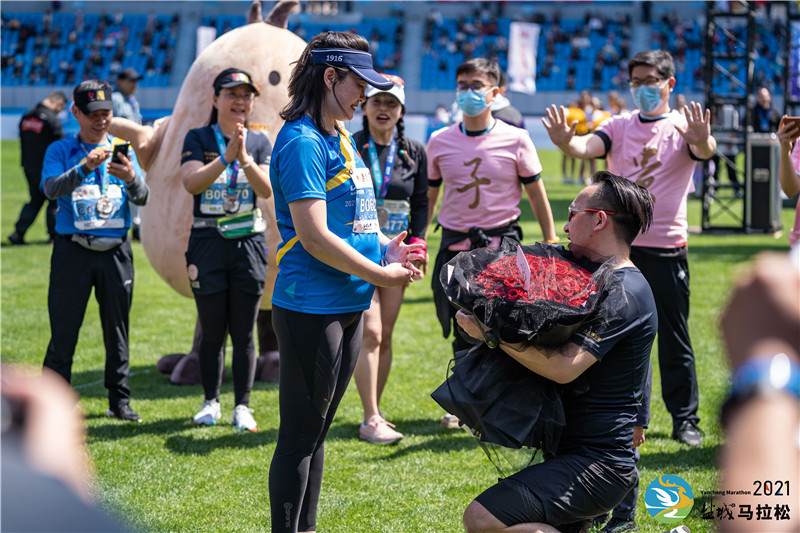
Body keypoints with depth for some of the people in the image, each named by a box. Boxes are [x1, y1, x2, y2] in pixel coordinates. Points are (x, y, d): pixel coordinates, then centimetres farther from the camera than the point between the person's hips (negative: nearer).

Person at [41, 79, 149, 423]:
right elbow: (51, 188, -15)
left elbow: (142, 198, -1)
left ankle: (119, 401, 18)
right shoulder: (60, 151, 3)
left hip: (116, 252, 3)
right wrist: (85, 167, -31)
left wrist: (130, 178, -24)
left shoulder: (122, 150, 10)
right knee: (63, 330, -3)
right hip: (73, 251, -2)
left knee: (117, 330, 8)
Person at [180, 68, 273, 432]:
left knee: (244, 333, 3)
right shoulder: (198, 139, 1)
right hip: (208, 243, -1)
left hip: (249, 242, 1)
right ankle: (211, 401, 19)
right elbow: (191, 182, -15)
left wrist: (244, 157, -22)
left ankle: (242, 407, 10)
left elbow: (267, 190, -7)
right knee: (212, 332, 4)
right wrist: (226, 156, -25)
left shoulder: (259, 142, 5)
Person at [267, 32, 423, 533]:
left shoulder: (341, 138, 14)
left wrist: (386, 246, 5)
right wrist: (381, 274, -14)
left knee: (316, 431, 17)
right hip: (311, 307, -9)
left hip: (347, 304, 9)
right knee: (300, 435, -2)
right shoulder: (303, 142, -15)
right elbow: (314, 236, -21)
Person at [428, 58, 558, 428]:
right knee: (463, 331, 7)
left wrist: (550, 244, 4)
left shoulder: (515, 140, -4)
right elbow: (428, 197, 13)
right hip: (455, 245, 2)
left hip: (503, 244, -2)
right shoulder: (439, 142, 3)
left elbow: (537, 194, 4)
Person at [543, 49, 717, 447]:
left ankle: (685, 419, 12)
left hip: (666, 248, -3)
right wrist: (566, 143, -34)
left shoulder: (684, 127, 0)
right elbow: (588, 147, -10)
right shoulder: (619, 126, 8)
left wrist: (703, 142, -47)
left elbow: (704, 150, -22)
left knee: (674, 336, 2)